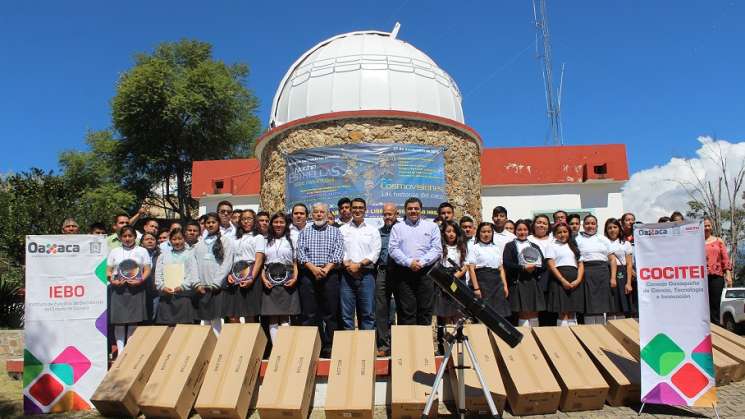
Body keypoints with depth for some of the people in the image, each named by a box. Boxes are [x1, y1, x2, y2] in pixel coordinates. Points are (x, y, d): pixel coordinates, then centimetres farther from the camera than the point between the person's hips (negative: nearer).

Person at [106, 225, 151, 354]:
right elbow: (108, 271, 11)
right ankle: (120, 350, 4)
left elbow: (147, 270, 5)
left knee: (134, 320, -3)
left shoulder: (142, 251, 11)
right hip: (118, 289, 1)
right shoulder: (114, 251, 14)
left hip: (136, 289, -1)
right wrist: (111, 280, -9)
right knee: (118, 320, -2)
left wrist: (140, 280, -12)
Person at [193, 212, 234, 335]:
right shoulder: (199, 244, 15)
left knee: (215, 321, -7)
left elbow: (227, 264, -4)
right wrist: (198, 284, -2)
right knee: (205, 321, 5)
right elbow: (195, 265, 11)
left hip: (217, 287, -4)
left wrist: (215, 284, -10)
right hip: (202, 288, 4)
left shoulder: (226, 241, 4)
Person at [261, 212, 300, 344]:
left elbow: (296, 263, 9)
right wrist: (264, 279, -4)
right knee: (272, 319, -1)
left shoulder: (291, 241, 12)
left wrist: (295, 278, -6)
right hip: (270, 282, 1)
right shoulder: (266, 242, 14)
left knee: (285, 318, -4)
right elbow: (262, 263, 11)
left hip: (287, 281, -1)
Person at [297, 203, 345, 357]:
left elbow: (338, 253, 0)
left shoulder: (335, 231, 12)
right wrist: (313, 268, -13)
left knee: (330, 314, 0)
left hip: (330, 275, -1)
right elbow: (300, 253, 2)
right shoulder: (305, 232, 14)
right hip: (308, 275, 1)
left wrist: (326, 269, -13)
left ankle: (329, 347, 6)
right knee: (309, 314, 0)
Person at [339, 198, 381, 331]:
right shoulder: (342, 230, 11)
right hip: (347, 274, 1)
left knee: (368, 313, 1)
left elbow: (375, 253, 1)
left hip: (366, 274, 0)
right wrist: (348, 265, -12)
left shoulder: (372, 230, 9)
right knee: (346, 313, 1)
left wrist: (359, 265, -11)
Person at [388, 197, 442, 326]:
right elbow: (393, 249, 0)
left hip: (426, 273, 1)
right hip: (404, 273, 0)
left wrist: (422, 262, -11)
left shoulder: (432, 226, 12)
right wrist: (409, 262, -12)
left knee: (425, 310, 1)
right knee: (406, 310, -1)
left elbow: (437, 249, 3)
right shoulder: (397, 227, 12)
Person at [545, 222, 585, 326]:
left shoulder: (574, 247, 21)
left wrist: (578, 280, -4)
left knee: (572, 313, 4)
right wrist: (563, 281, -14)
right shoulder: (552, 246, 7)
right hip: (559, 280, -4)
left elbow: (580, 264, 14)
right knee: (563, 313, -10)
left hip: (575, 281, 4)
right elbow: (551, 265, -4)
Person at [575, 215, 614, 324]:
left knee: (602, 307, 1)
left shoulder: (603, 239, 17)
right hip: (586, 274, -2)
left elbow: (612, 259, 13)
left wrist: (613, 277, 3)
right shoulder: (578, 240, 9)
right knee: (589, 307, -6)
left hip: (603, 273, 3)